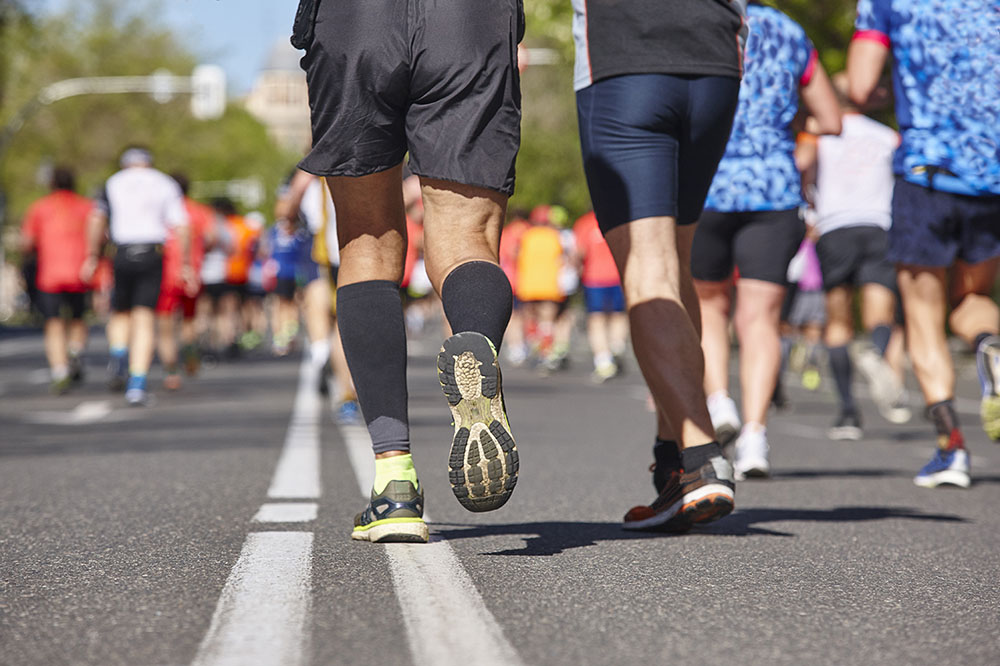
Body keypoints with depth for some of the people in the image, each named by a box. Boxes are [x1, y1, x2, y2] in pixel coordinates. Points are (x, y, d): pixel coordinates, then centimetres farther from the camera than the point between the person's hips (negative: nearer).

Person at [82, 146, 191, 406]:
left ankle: (119, 355, -8)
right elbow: (180, 226, 3)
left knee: (120, 312, 20)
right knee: (144, 319, 0)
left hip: (122, 255, 0)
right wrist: (185, 264, 5)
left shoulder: (113, 183, 11)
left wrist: (91, 258, -1)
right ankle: (137, 385, -9)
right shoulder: (166, 184, 12)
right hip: (153, 255, 0)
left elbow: (97, 220, -2)